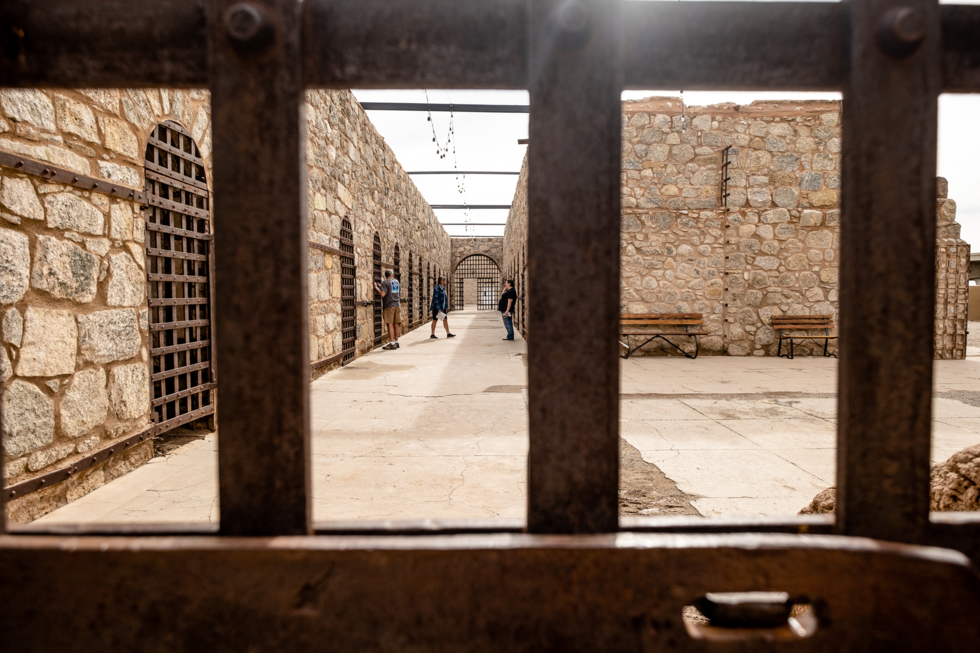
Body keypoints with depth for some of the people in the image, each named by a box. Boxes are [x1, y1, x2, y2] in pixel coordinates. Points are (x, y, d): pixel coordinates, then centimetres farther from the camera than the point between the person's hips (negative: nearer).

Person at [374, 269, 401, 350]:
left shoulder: (385, 282, -8)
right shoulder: (396, 281, 12)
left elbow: (382, 294, -17)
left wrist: (376, 287, -2)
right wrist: (380, 286, 27)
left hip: (389, 306, -6)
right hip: (397, 305, 6)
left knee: (390, 324, -5)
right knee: (396, 324, 9)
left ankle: (392, 343, -6)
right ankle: (396, 342, 16)